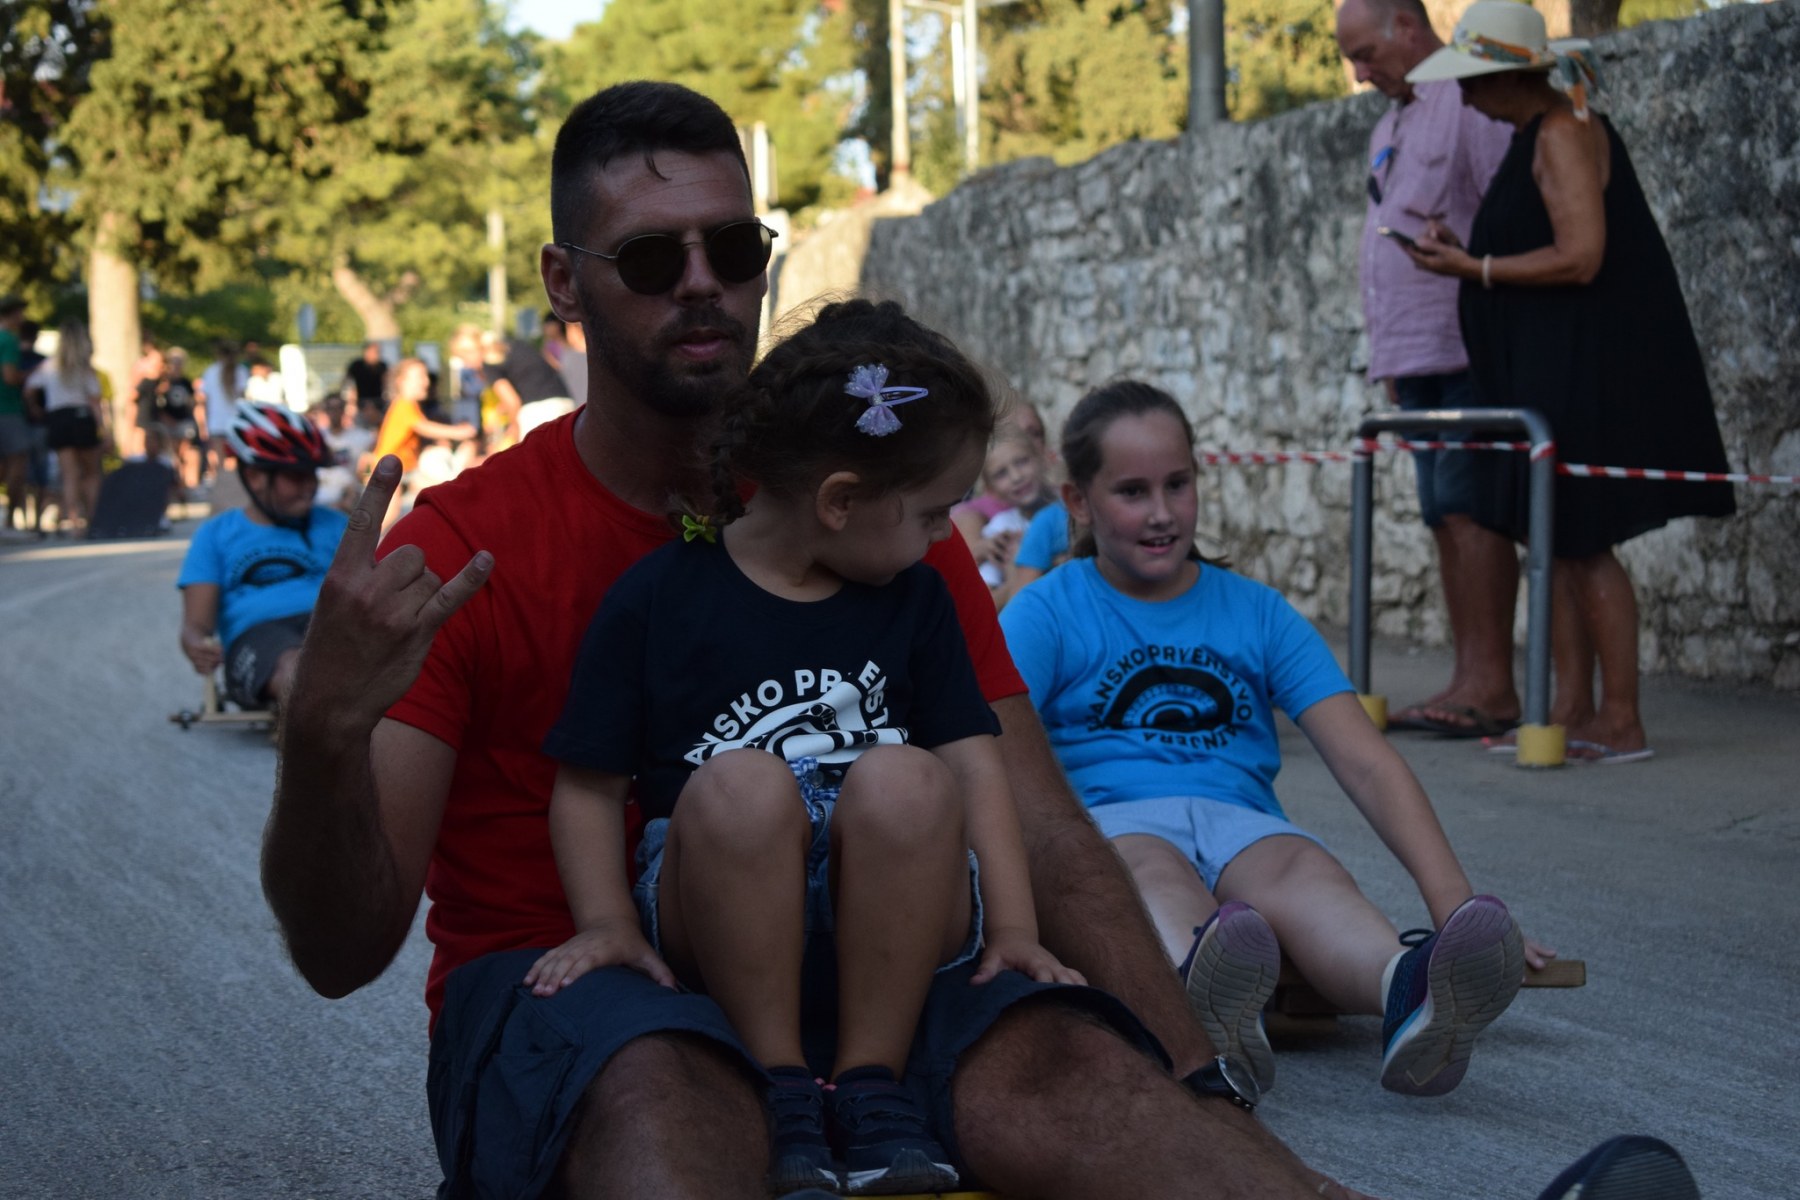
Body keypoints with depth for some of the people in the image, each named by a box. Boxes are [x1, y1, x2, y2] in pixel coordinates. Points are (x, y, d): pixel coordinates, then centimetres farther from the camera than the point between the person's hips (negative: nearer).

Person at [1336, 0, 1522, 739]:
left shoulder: (1473, 104, -8)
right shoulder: (1391, 125, 22)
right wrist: (1388, 356, 21)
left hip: (1470, 350, -9)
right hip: (1415, 356, 9)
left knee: (1468, 507, -12)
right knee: (1445, 517, 7)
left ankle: (1492, 685, -11)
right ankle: (1469, 684, 9)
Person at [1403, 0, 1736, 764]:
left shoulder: (1564, 136, -15)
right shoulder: (1538, 137, 16)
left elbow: (1580, 258, -23)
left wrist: (1475, 269, -15)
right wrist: (1466, 254, 11)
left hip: (1592, 372, -10)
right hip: (1552, 371, 10)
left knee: (1584, 543, -7)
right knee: (1556, 539, 10)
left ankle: (1622, 723, -1)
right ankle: (1572, 712, 15)